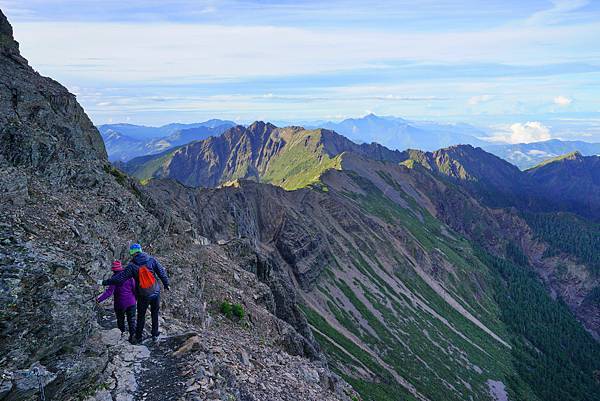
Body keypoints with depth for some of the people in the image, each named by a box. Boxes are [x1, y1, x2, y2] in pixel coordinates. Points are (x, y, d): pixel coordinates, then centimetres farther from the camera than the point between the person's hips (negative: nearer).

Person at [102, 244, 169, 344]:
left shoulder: (132, 266, -14)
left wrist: (105, 282, -4)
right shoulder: (151, 260, -7)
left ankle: (138, 337, 27)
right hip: (156, 293, 2)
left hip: (143, 296, -2)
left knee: (141, 316, 16)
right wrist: (166, 284, 11)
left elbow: (120, 277, -14)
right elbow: (162, 272, -2)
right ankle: (155, 335, 26)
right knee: (155, 314, 18)